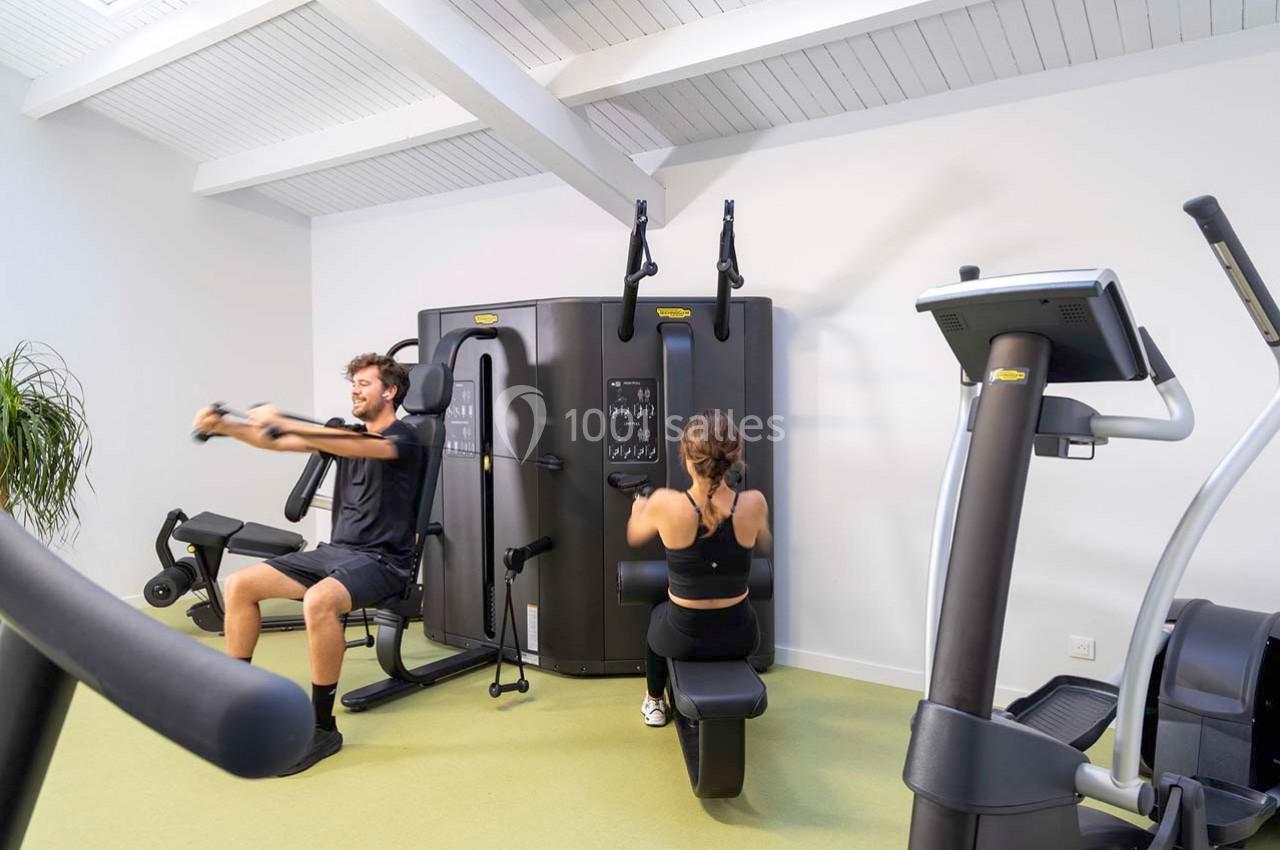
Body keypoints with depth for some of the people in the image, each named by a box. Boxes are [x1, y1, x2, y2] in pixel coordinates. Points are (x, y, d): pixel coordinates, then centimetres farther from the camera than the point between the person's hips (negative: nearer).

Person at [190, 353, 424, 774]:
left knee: (317, 602, -36)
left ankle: (322, 728, -20)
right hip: (335, 550, 8)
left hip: (381, 561, -8)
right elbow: (278, 443, 7)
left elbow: (354, 446, -30)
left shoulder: (402, 439, -9)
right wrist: (222, 427, -8)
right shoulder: (346, 434, 16)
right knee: (240, 585, -1)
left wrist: (284, 423, -38)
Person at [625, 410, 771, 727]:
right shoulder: (754, 503, -17)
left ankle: (655, 703, 52)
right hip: (740, 637, 2)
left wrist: (639, 507, 24)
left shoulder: (665, 504, -22)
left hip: (683, 638, -1)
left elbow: (634, 537, 2)